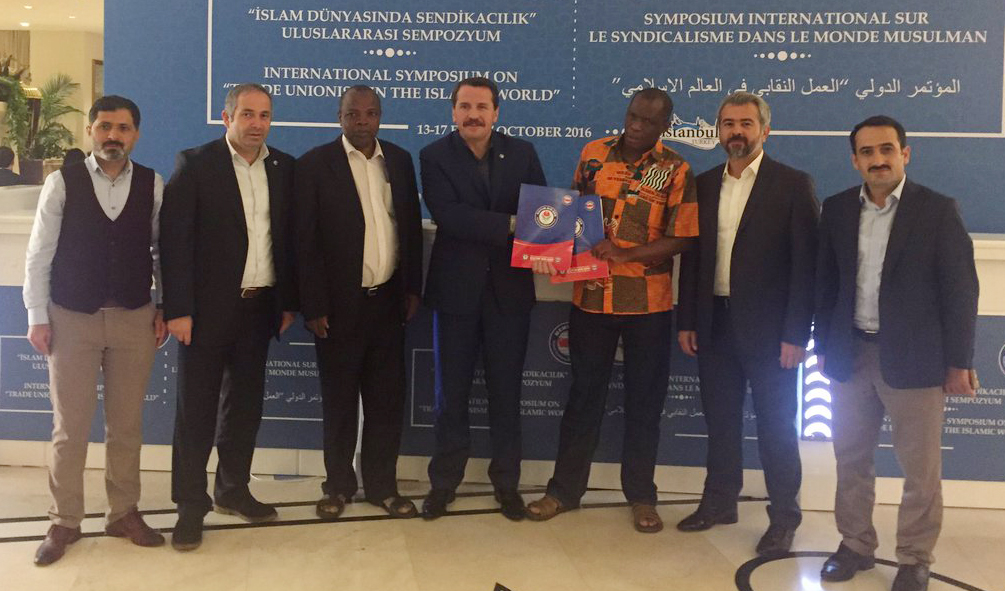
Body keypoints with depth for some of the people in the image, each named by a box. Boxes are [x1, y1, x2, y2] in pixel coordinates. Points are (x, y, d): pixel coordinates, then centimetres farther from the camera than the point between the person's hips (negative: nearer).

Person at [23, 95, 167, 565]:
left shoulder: (153, 185, 0)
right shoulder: (62, 182, -4)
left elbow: (164, 251, 5)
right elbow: (39, 253, -2)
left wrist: (164, 309, 2)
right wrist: (37, 317, -4)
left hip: (134, 319, 1)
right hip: (71, 317, -1)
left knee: (127, 424, 10)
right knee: (69, 427, 6)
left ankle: (123, 512, 25)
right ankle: (64, 521, 21)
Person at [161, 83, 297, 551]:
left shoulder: (284, 168, 8)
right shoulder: (195, 164, -4)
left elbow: (288, 237, 11)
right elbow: (174, 239, -9)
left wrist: (288, 301, 8)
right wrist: (178, 310, -14)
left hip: (259, 307, 4)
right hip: (207, 307, -4)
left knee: (245, 403, 13)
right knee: (196, 407, 3)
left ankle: (232, 490, 28)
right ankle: (190, 507, 13)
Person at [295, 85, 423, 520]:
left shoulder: (399, 160, 8)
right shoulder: (314, 165, -5)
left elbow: (412, 226, 11)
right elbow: (305, 241, -8)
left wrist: (413, 288, 7)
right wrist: (313, 306, -11)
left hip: (388, 301, 4)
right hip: (340, 304, -3)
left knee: (387, 398, 9)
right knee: (339, 400, 9)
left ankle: (382, 484, 23)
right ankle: (338, 484, 24)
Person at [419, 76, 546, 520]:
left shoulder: (522, 154, 5)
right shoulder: (434, 157, -2)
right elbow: (447, 214, -17)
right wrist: (510, 225, -23)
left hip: (509, 288, 1)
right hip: (456, 288, -1)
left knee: (506, 391, 10)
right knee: (451, 392, 9)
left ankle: (507, 482, 24)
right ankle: (443, 482, 24)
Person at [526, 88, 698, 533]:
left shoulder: (676, 171, -4)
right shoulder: (593, 154, 4)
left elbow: (680, 239, -8)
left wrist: (624, 254, -19)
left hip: (648, 302, -2)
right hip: (591, 296, 2)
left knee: (644, 399, 9)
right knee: (584, 393, 11)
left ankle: (641, 495, 24)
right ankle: (565, 488, 23)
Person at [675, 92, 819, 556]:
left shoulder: (793, 185, -6)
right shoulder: (704, 185, 9)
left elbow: (806, 264, -9)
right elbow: (691, 255, 10)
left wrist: (796, 334, -13)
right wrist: (686, 320, 6)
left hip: (767, 327, -4)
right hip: (714, 323, 5)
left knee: (776, 425, 5)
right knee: (720, 418, 14)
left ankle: (784, 517, 19)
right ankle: (719, 501, 30)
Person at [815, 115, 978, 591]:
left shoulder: (938, 210, -6)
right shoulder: (837, 209, 5)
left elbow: (960, 290, -6)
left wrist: (958, 363, -7)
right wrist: (823, 346, 9)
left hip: (913, 358, -3)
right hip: (850, 356, 4)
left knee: (921, 467, 6)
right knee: (851, 459, 12)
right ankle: (855, 545, 28)